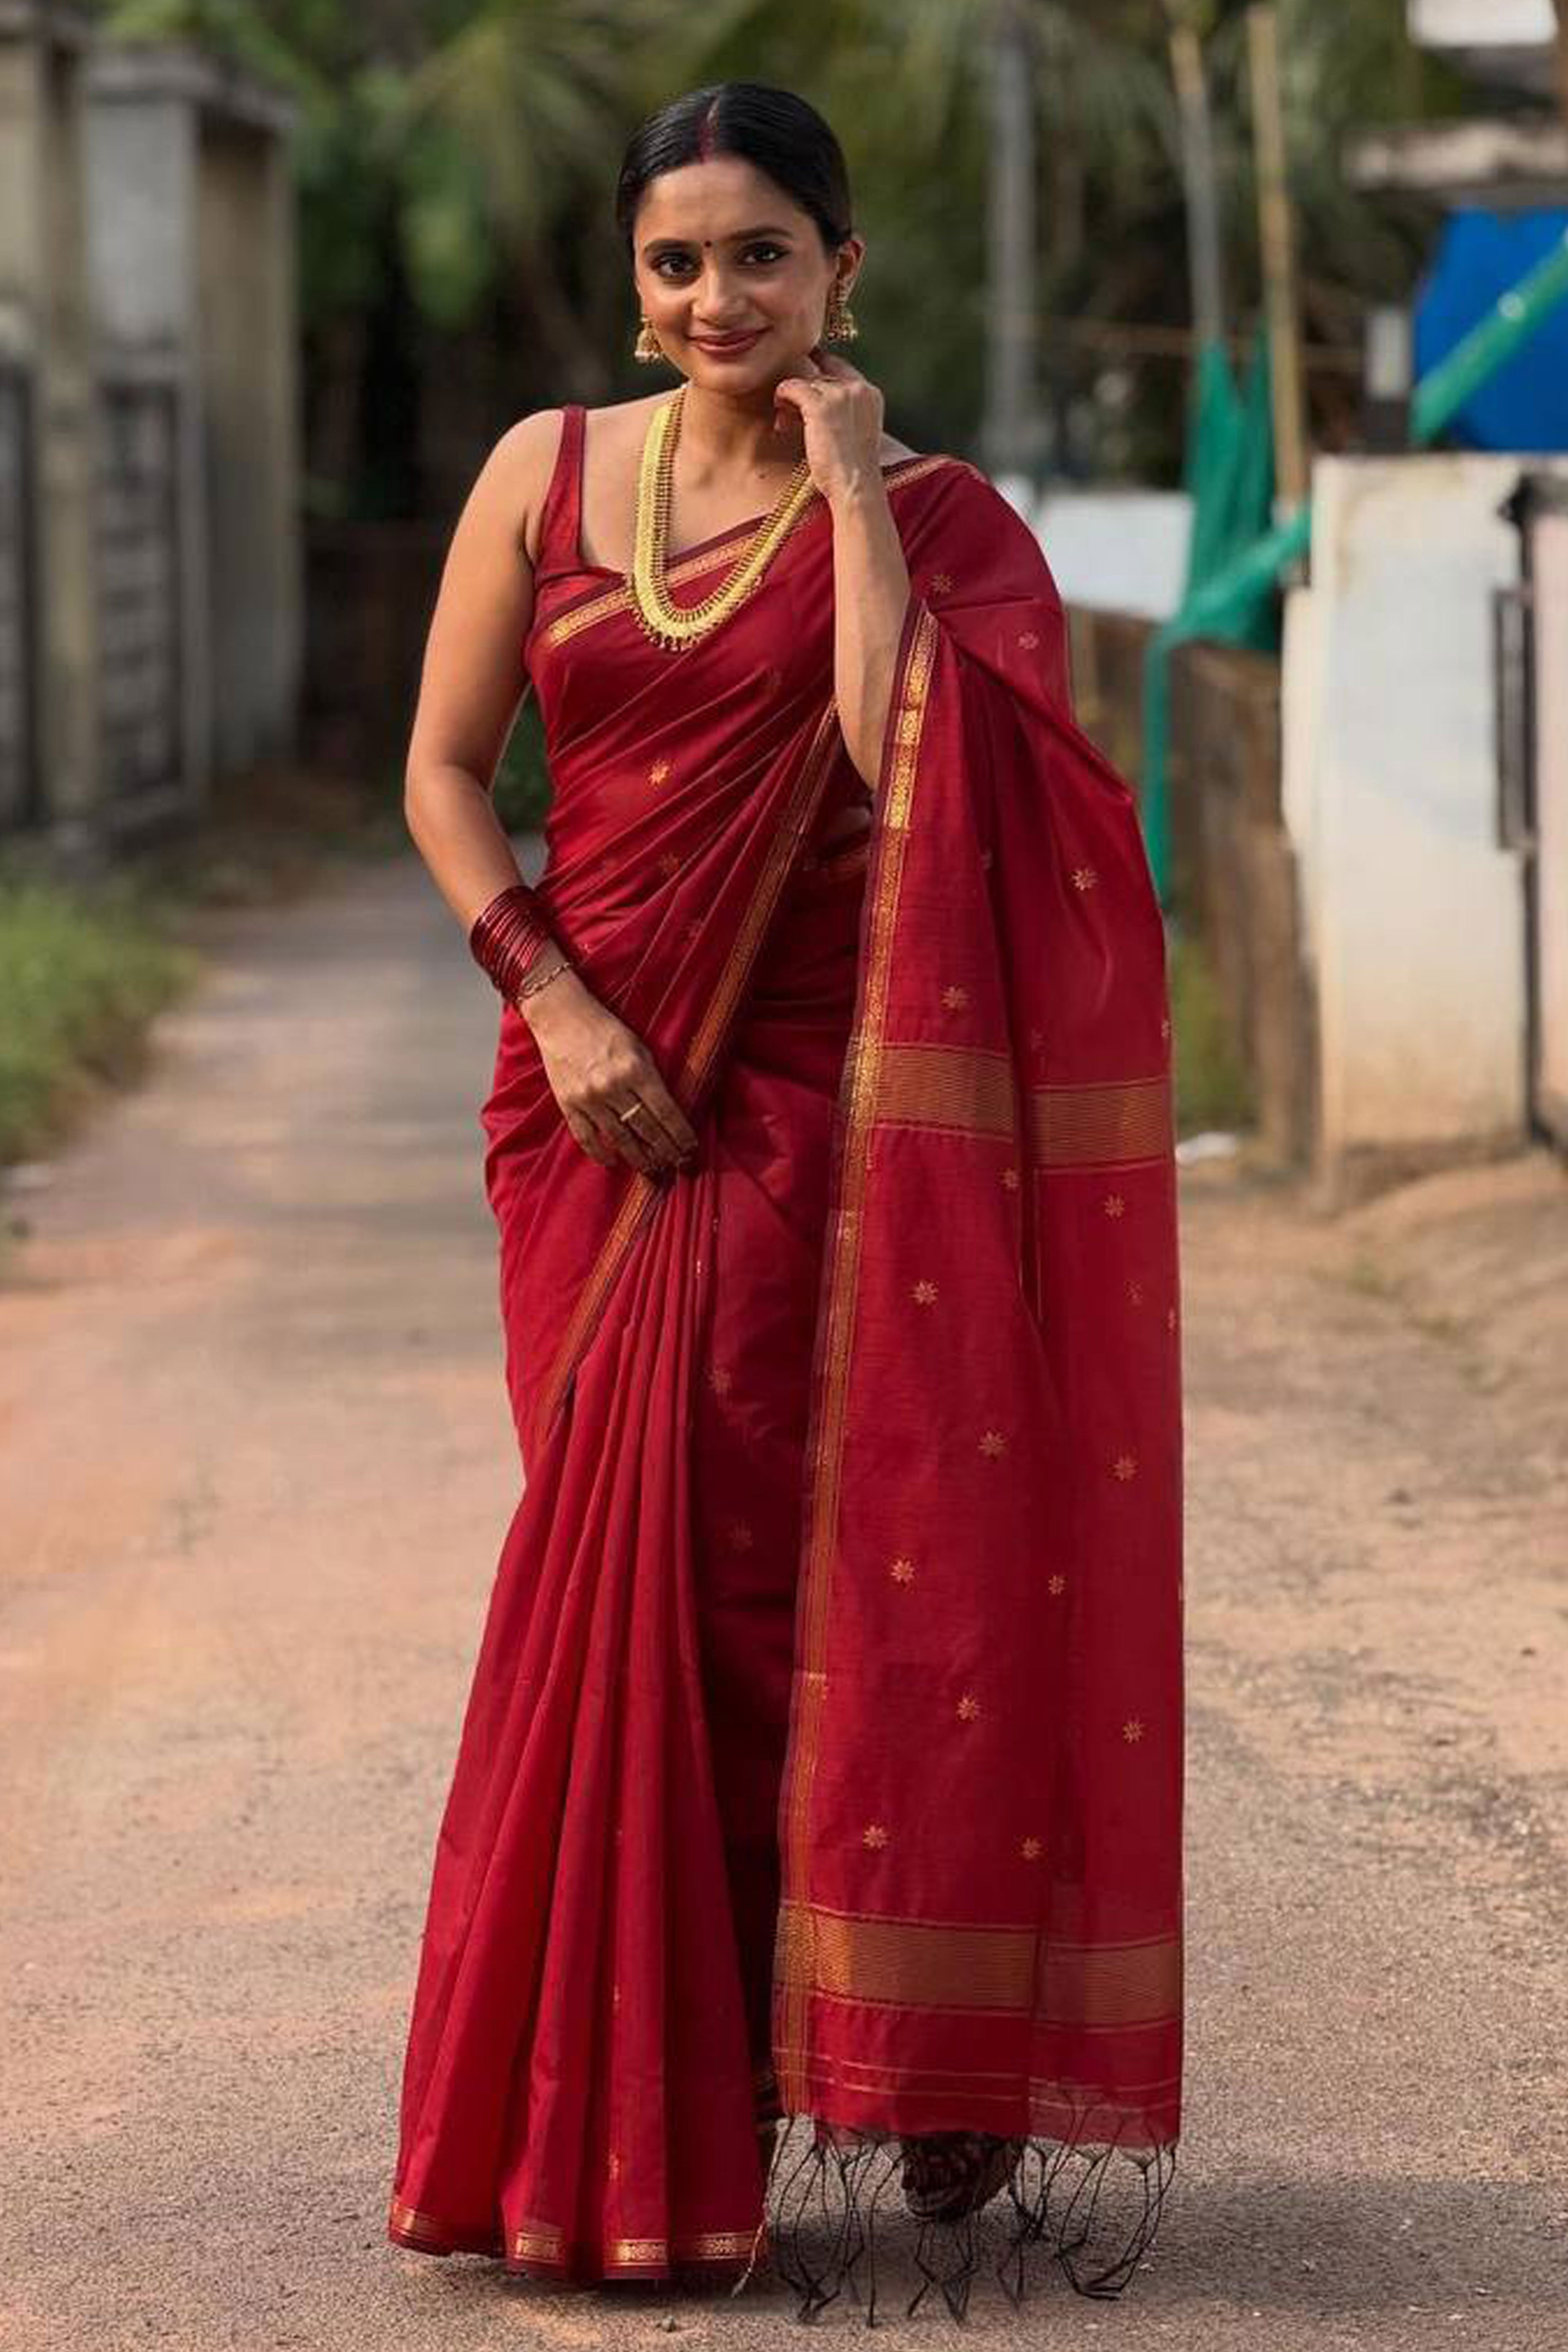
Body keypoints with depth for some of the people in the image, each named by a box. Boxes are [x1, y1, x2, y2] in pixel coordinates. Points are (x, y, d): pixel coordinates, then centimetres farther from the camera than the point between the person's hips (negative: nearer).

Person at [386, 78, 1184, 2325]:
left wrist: (853, 487, -13)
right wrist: (556, 1003, -5)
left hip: (821, 1102, -2)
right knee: (630, 1564, 2)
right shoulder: (549, 472, 7)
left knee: (793, 1566, -6)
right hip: (602, 1089, 2)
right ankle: (630, 2122, 11)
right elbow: (444, 768, 8)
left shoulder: (924, 512, 0)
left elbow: (897, 766, -17)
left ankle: (814, 2094, 4)